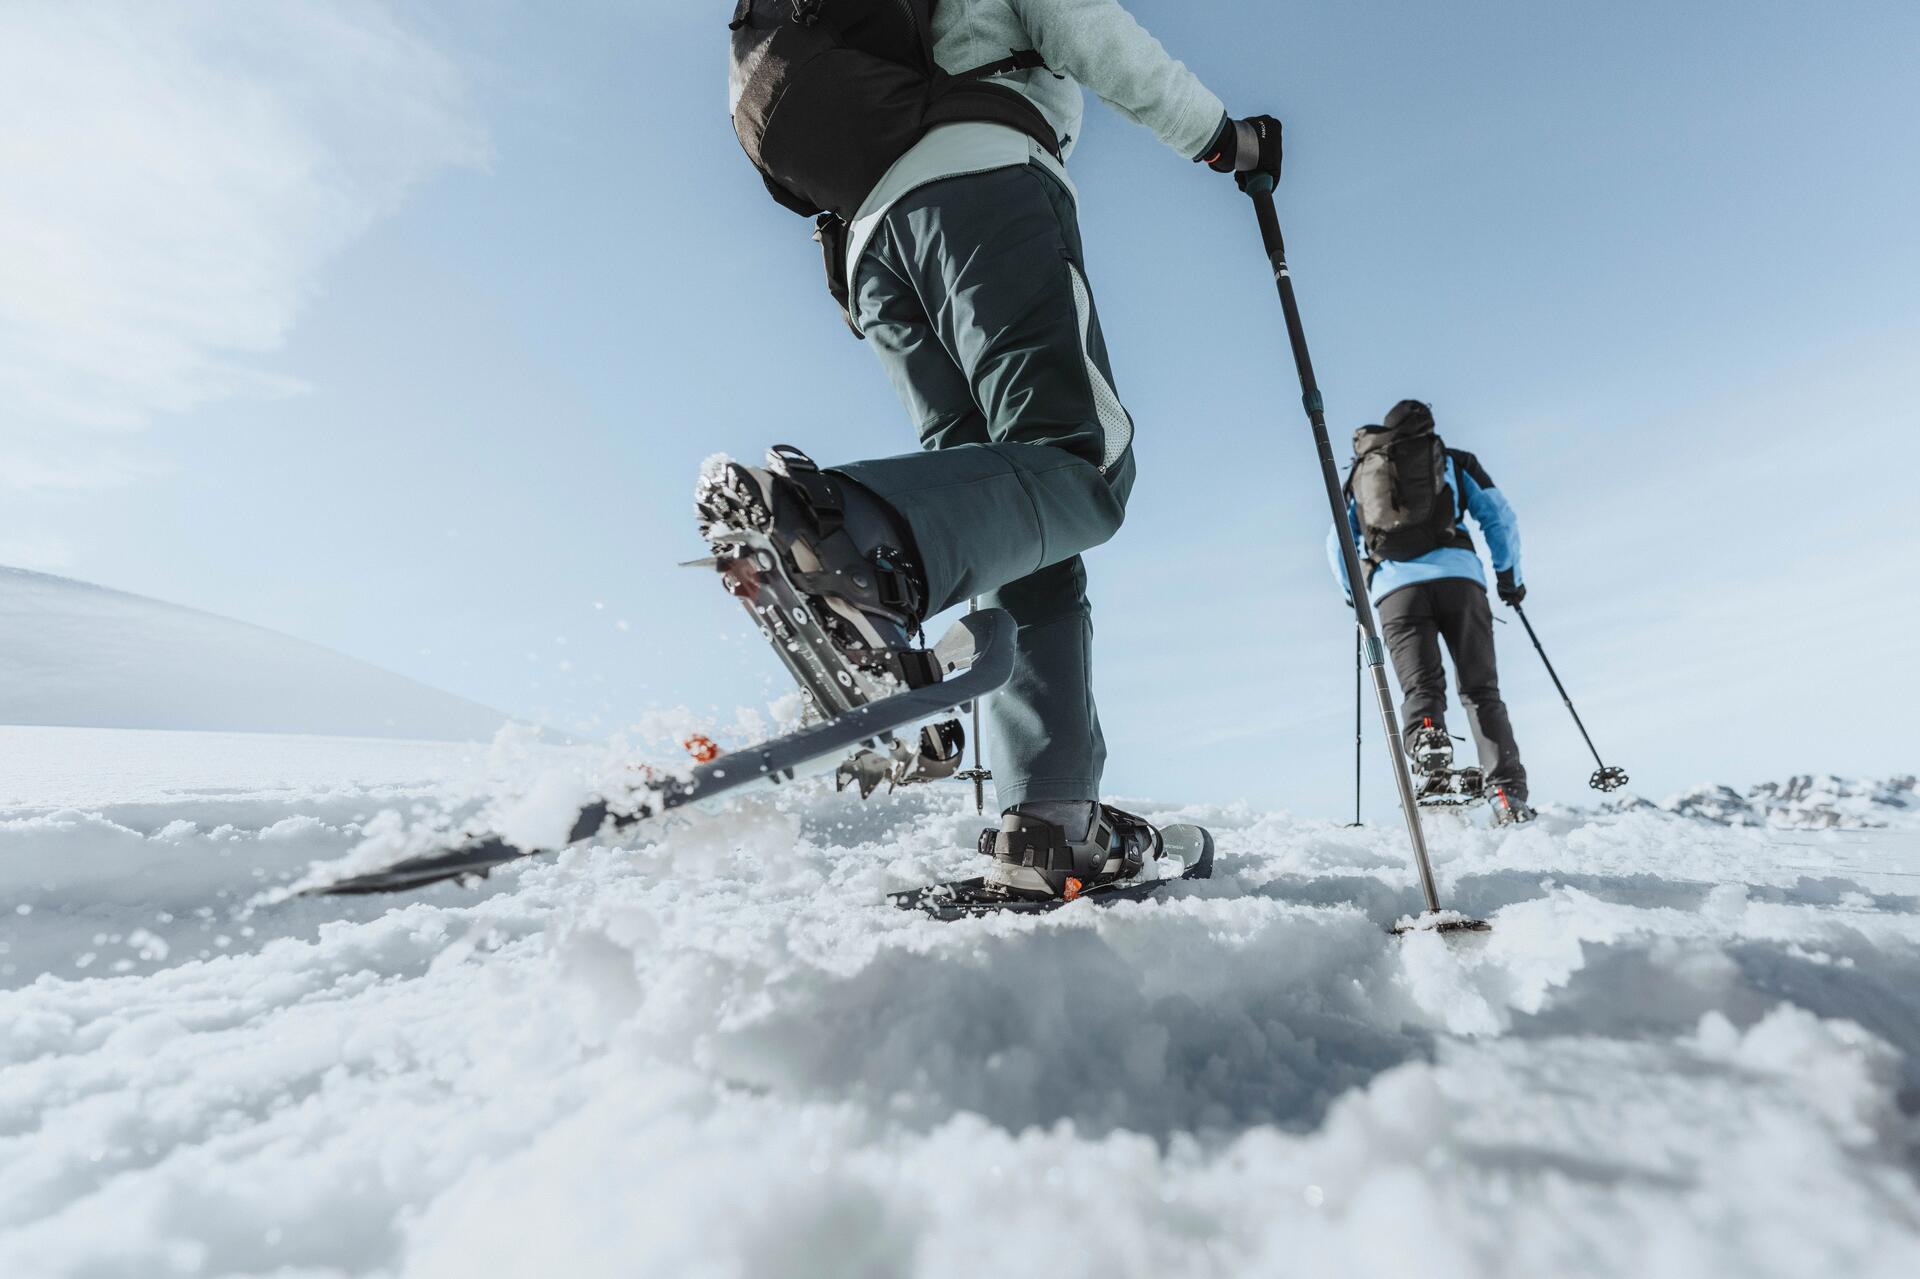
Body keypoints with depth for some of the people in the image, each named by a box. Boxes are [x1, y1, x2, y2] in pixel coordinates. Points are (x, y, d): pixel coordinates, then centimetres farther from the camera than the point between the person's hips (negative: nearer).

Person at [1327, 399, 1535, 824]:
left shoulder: (1359, 473, 26)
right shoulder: (1454, 460, 23)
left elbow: (1337, 542, 24)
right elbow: (1500, 517, 16)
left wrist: (1353, 592, 37)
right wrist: (1509, 577, 26)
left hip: (1394, 586, 1)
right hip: (1457, 574, 0)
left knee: (1420, 686, -3)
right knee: (1480, 689, 2)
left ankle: (1427, 737, -36)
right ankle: (1508, 794, -10)